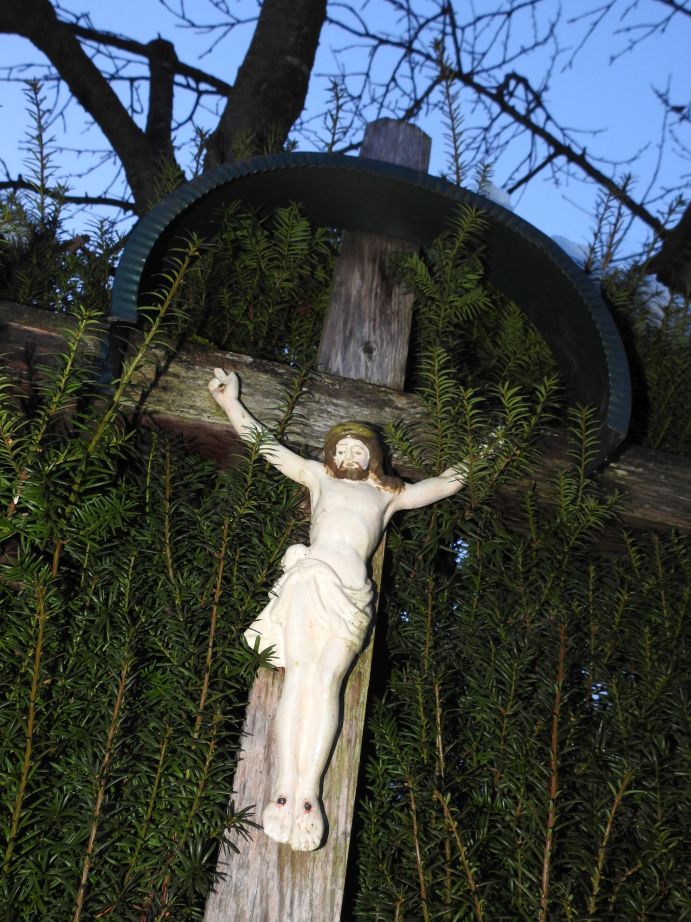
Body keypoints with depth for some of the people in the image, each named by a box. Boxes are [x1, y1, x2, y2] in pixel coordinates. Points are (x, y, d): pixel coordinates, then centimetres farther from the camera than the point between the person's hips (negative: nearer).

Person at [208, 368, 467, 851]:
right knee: (299, 674, -22)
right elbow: (263, 442, 35)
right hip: (308, 575, 0)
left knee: (325, 680, -21)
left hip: (353, 591, 0)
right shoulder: (318, 476, 31)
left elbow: (450, 481, 38)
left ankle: (309, 788, -31)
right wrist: (230, 401, 39)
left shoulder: (389, 495, 31)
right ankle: (286, 784, -30)